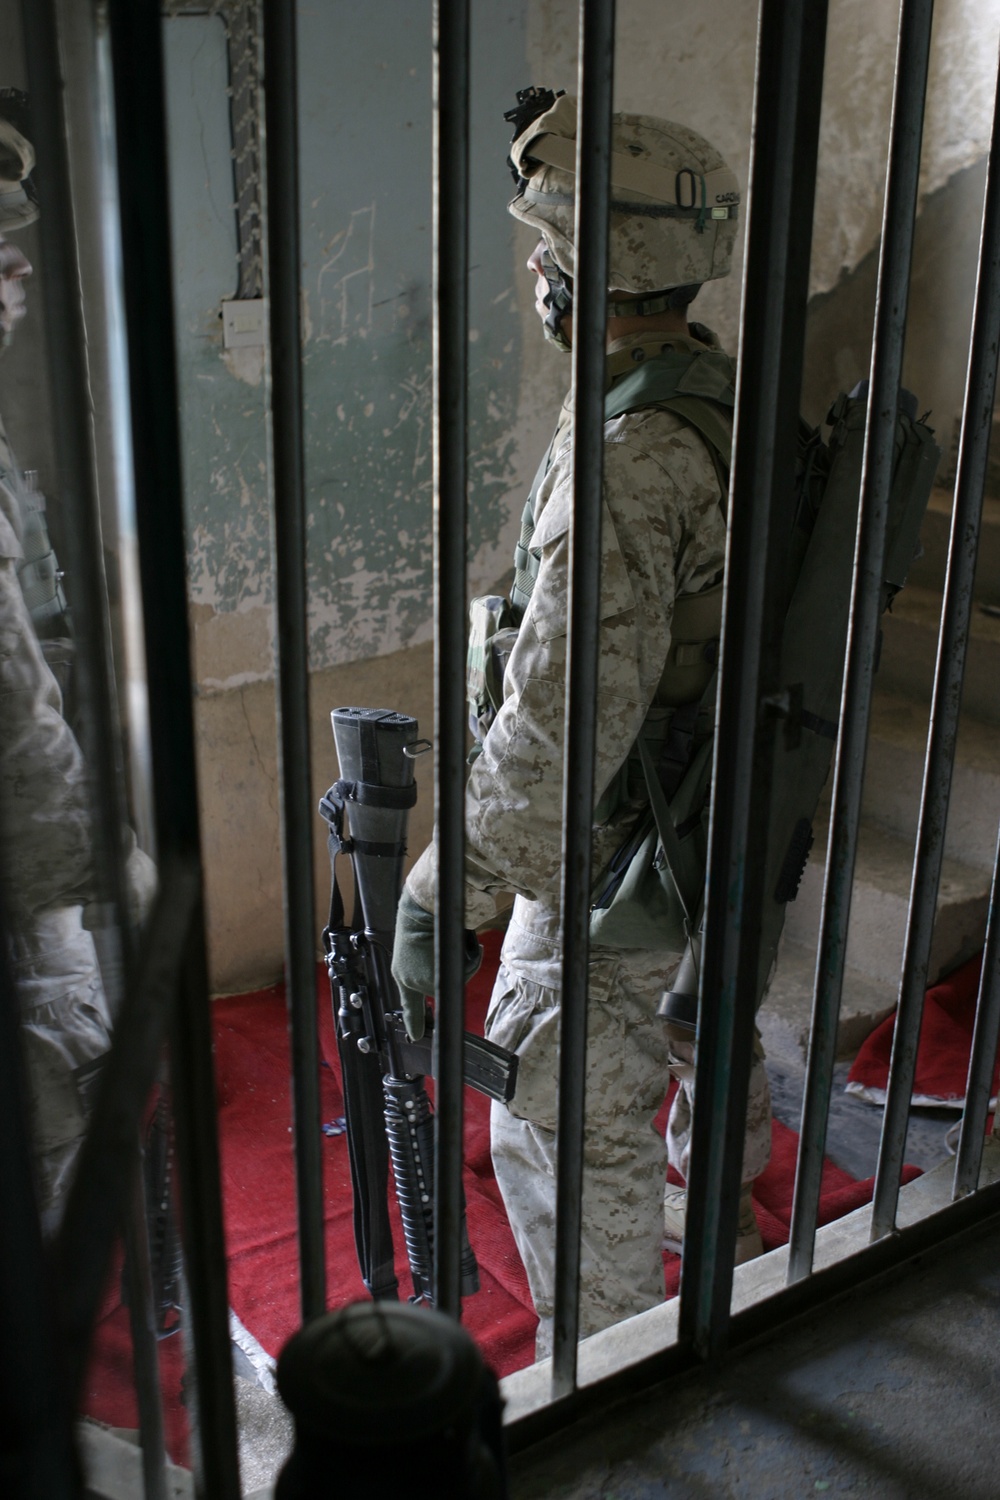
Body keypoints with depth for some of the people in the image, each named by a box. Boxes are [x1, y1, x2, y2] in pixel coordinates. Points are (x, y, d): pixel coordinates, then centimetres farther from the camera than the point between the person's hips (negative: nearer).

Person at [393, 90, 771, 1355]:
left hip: (623, 860, -9)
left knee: (564, 1128, 9)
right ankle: (724, 1223, 59)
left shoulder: (625, 464, -31)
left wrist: (437, 900, -31)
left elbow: (562, 724, -37)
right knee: (708, 1035, 32)